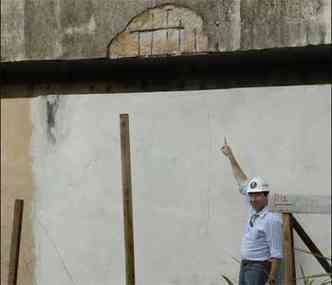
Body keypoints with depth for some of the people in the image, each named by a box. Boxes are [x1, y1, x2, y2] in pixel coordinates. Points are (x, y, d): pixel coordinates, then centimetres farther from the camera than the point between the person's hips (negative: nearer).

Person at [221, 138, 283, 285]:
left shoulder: (271, 219, -17)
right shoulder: (254, 210, 7)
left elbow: (276, 253, -19)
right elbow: (242, 182, 17)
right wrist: (230, 156, 20)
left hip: (259, 268, -9)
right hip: (245, 266, 9)